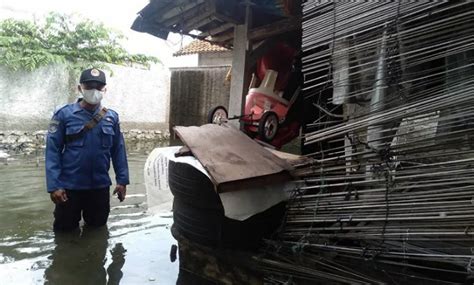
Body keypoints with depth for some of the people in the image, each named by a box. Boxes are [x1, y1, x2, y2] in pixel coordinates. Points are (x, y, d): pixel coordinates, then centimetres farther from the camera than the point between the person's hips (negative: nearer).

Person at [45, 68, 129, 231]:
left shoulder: (112, 117, 0)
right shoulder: (64, 115, -8)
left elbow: (118, 150, 5)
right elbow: (53, 150, -9)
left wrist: (122, 180, 2)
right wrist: (54, 185, -14)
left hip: (100, 186, 2)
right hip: (70, 186, -2)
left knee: (97, 227, 19)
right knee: (65, 229, 15)